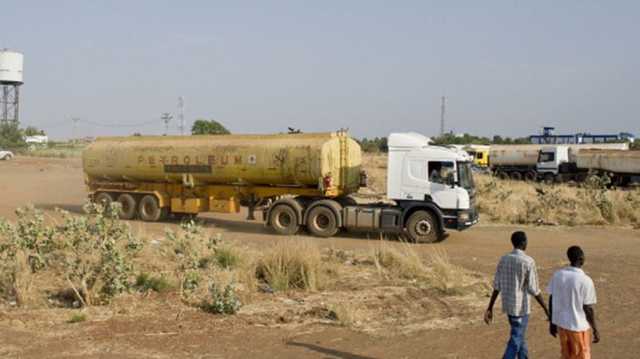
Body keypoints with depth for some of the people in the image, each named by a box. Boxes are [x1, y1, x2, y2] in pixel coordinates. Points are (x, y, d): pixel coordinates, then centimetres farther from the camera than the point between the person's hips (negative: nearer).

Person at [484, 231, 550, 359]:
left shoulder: (504, 259, -1)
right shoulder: (528, 261, -19)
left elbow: (497, 286, 1)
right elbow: (534, 290, -17)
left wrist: (490, 308, 4)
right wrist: (546, 309, -6)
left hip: (508, 305, 6)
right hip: (521, 307, -6)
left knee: (520, 337, 24)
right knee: (515, 342, 0)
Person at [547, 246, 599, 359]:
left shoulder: (557, 275, -4)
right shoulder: (585, 280, -19)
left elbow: (551, 300, 3)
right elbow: (588, 309, -15)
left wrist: (552, 322, 14)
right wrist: (595, 330, -3)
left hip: (561, 324, 5)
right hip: (579, 326, -5)